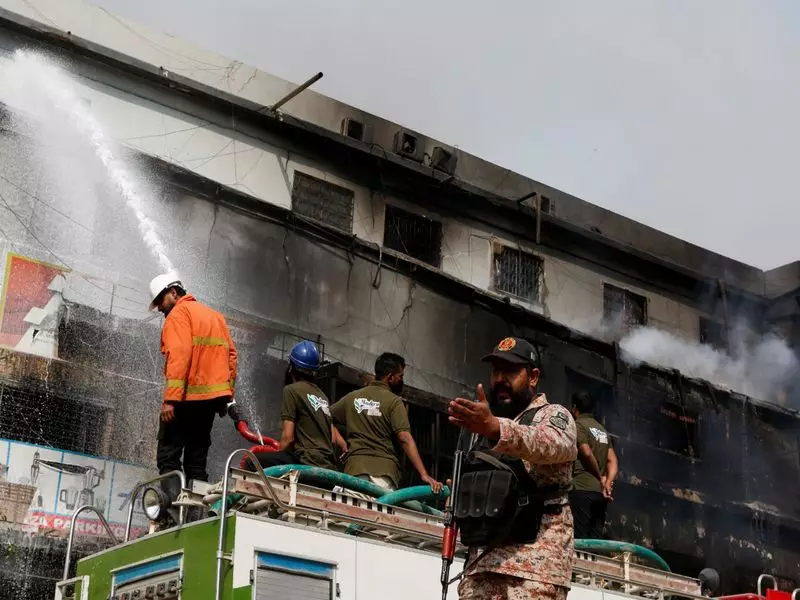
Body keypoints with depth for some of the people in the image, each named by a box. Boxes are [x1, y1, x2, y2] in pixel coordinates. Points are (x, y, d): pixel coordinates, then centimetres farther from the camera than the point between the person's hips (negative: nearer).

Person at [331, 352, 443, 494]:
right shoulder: (394, 401, 0)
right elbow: (404, 438, -11)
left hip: (353, 467, 4)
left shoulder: (352, 397, 14)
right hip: (384, 470, -4)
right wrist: (424, 474, -15)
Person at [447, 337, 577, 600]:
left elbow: (550, 443, -20)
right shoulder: (485, 423, 25)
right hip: (481, 557, 6)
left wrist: (494, 428, -36)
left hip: (535, 555, -6)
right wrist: (460, 496, 6)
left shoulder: (553, 415, 5)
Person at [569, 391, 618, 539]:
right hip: (600, 492, 7)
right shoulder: (602, 430, 22)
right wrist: (608, 483, -2)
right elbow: (613, 460, 11)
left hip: (582, 489, -7)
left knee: (579, 541, -12)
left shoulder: (578, 424, 0)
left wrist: (601, 477, -1)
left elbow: (587, 453, -13)